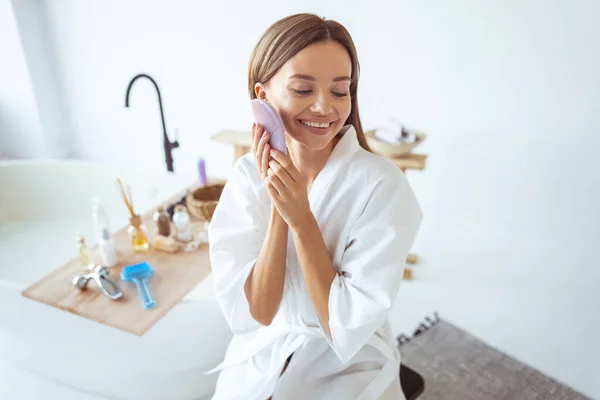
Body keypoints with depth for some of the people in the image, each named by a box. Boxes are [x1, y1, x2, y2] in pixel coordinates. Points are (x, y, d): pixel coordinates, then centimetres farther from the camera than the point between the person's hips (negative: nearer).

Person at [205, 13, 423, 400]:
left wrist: (301, 216, -25)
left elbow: (347, 329, -18)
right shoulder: (248, 175, -9)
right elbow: (254, 313, -13)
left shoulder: (382, 184, -19)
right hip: (259, 363, 2)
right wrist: (279, 210, -23)